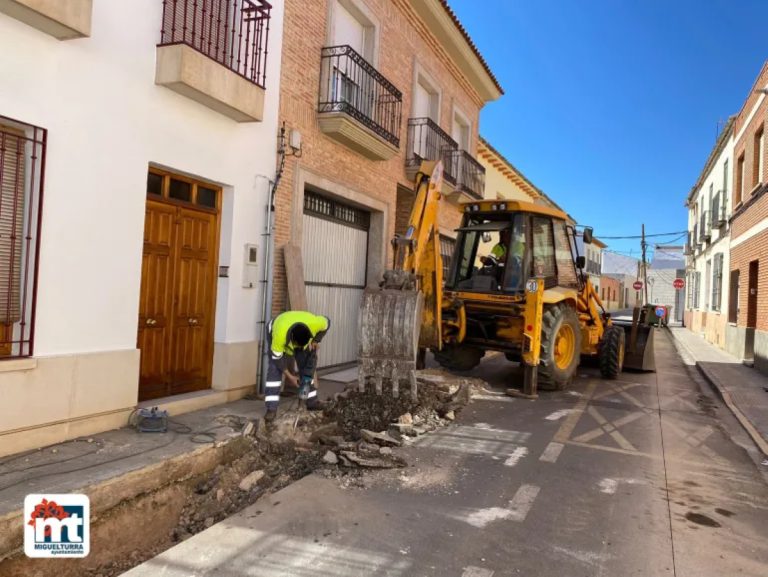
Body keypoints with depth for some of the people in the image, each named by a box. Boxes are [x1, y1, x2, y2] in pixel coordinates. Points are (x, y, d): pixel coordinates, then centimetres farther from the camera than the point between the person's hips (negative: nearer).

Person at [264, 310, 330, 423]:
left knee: (308, 366, 1)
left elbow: (327, 322, -14)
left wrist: (316, 341, -19)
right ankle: (271, 409, -18)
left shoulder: (315, 323, -39)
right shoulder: (280, 334, -45)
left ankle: (312, 401, 17)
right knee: (275, 368, -19)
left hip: (303, 336, 4)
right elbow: (277, 357, -30)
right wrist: (289, 376, -25)